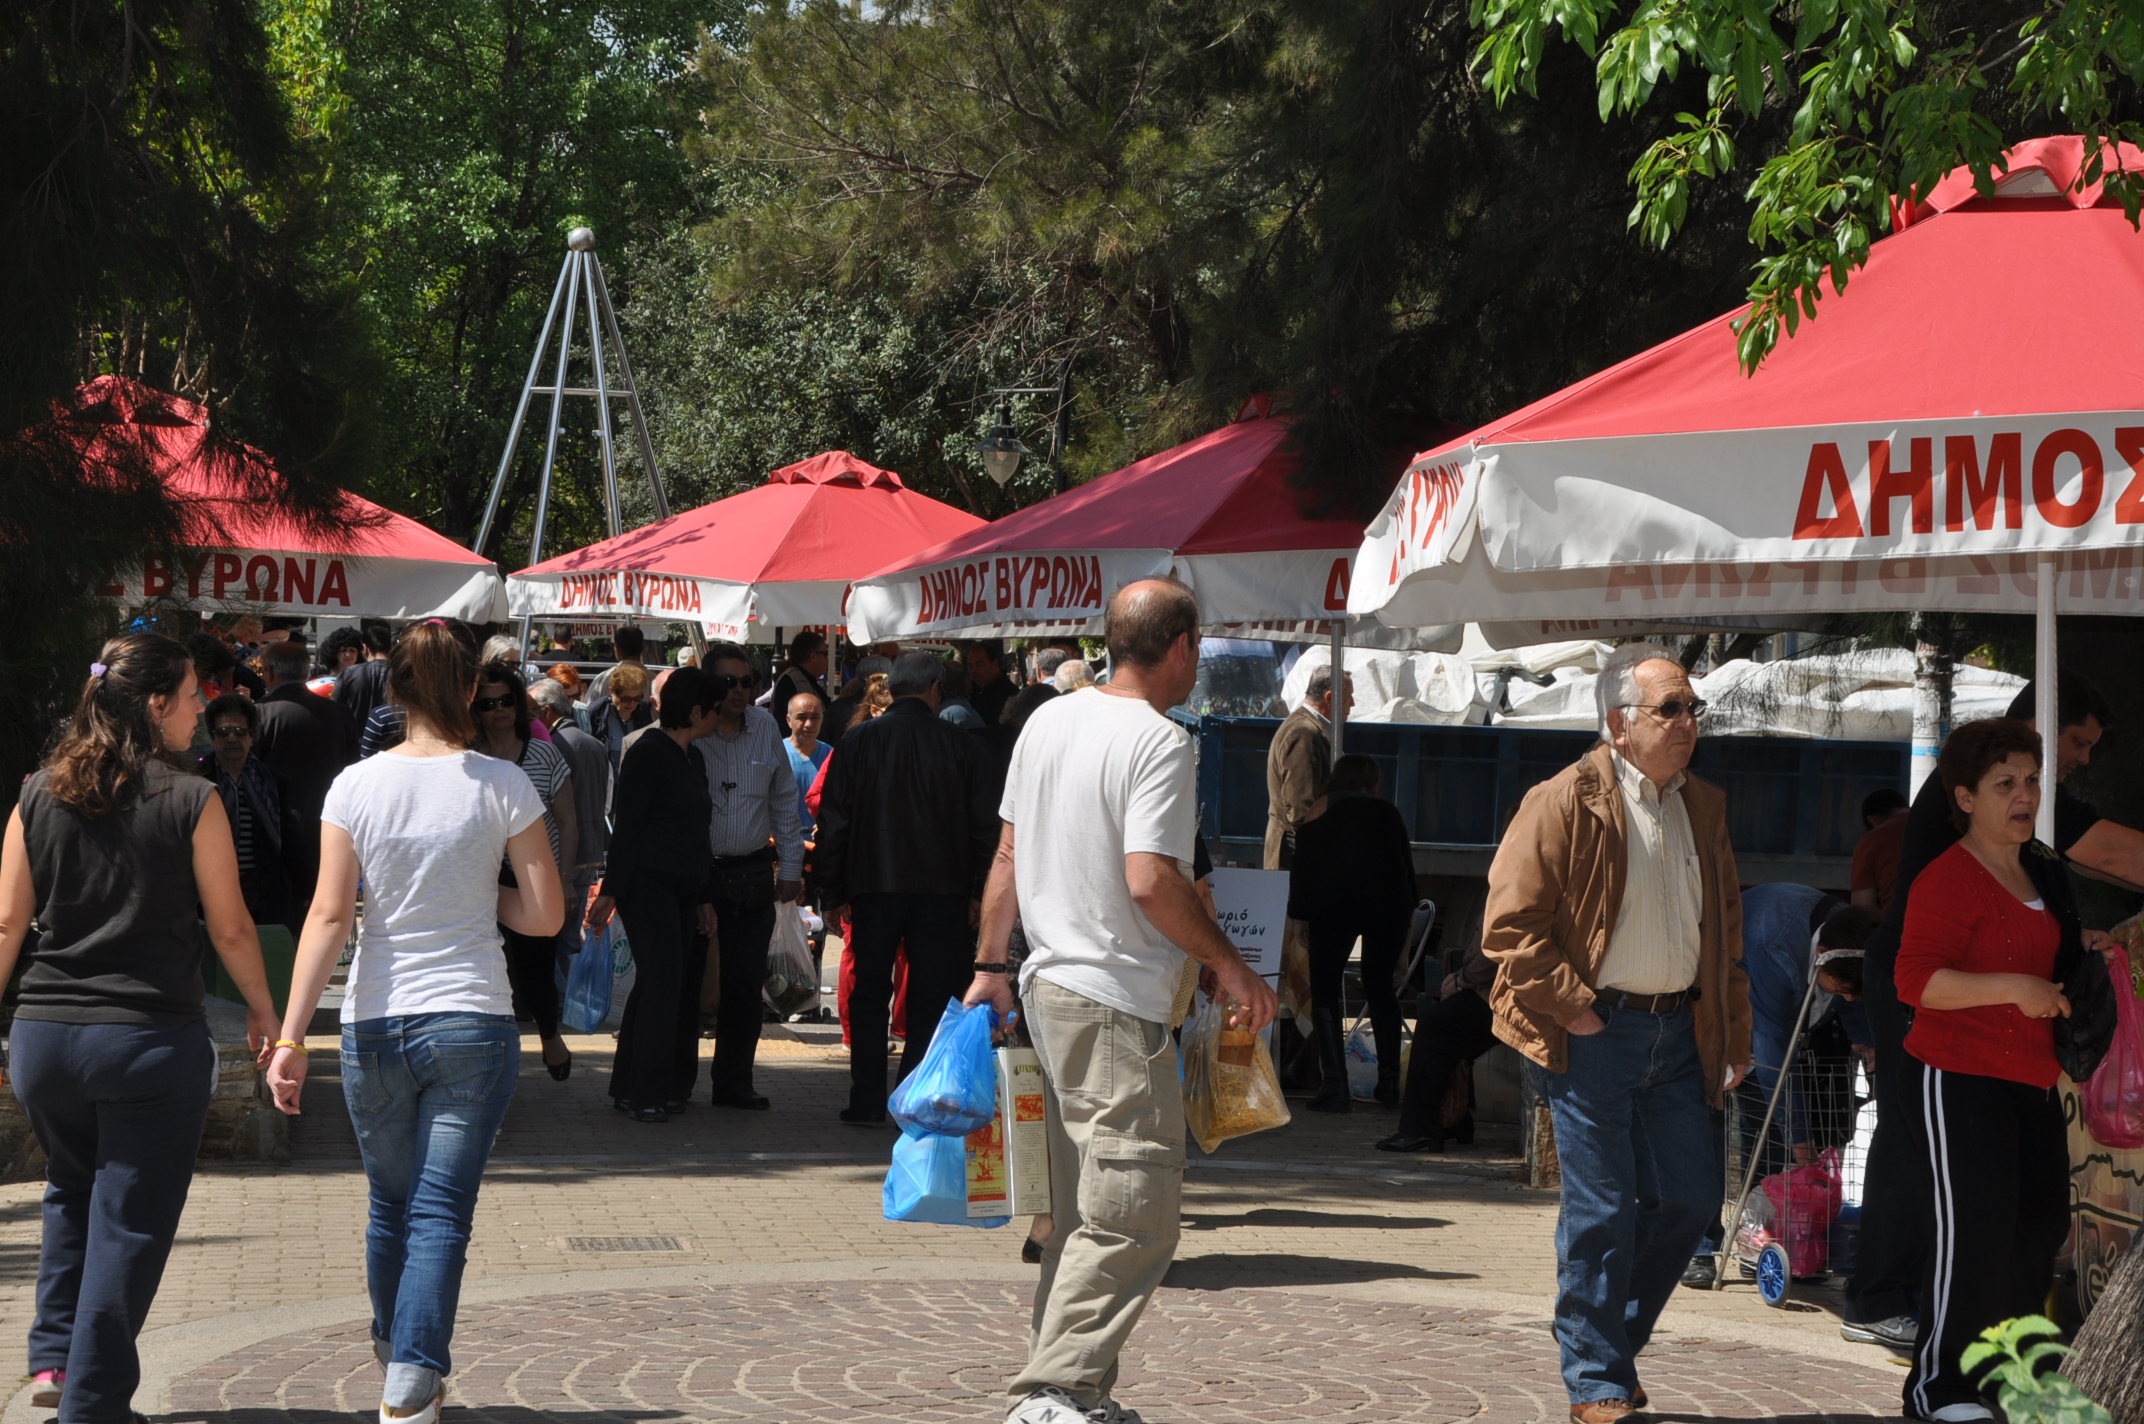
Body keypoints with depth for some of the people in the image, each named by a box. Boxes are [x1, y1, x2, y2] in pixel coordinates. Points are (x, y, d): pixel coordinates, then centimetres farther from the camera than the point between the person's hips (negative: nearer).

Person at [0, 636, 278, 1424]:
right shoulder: (191, 801, -8)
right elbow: (230, 928, -3)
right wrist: (262, 1009, 12)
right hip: (153, 1036, -4)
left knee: (71, 1195, 26)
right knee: (129, 1222, 6)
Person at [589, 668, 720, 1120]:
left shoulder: (693, 758, 18)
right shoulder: (648, 754, -8)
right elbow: (626, 827, -12)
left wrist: (706, 898, 18)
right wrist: (612, 891, -16)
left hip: (683, 891, 8)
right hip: (647, 883, -8)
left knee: (681, 984, 5)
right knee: (662, 980, -12)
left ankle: (671, 1085, 12)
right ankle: (643, 1092, -7)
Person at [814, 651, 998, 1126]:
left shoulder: (860, 741, -1)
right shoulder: (961, 746, -2)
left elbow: (833, 820, 1)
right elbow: (984, 826, 1)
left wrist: (833, 889, 9)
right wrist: (976, 891, 9)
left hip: (873, 889, 1)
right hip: (941, 891, -1)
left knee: (869, 996, 10)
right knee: (931, 998, 5)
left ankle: (867, 1102, 8)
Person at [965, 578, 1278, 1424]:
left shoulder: (1048, 720, 11)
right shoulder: (1157, 742, -14)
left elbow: (1008, 855, 14)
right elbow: (1149, 881, -21)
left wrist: (990, 964, 20)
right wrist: (1229, 965, -11)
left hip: (1049, 986, 9)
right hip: (1116, 1003, -9)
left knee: (1085, 1210, 16)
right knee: (1132, 1213, -7)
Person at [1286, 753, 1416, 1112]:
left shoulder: (1318, 814, 12)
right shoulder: (1389, 812, 19)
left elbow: (1302, 867, 5)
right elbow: (1407, 864, 18)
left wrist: (1299, 913, 8)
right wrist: (1408, 912, 24)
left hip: (1333, 906, -3)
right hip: (1389, 904, 3)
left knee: (1325, 990, 2)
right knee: (1379, 986, 17)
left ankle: (1334, 1085, -12)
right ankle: (1389, 1082, 14)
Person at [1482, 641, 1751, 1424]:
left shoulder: (1702, 808, 12)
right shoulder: (1563, 803, -8)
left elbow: (1725, 929, 20)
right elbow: (1509, 924, -11)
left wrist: (1732, 1036, 14)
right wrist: (1571, 1008, -13)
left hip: (1679, 1029, 6)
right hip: (1595, 1033, -6)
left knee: (1690, 1197, 6)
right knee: (1602, 1209, -2)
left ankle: (1614, 1335, 27)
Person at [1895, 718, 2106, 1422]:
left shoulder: (2043, 871, 15)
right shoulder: (1948, 879, -14)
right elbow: (1917, 978, -23)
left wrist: (2080, 944, 14)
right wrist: (2015, 986, -29)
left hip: (2035, 1079, 9)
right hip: (1964, 1077, -9)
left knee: (2040, 1227, 12)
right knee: (1975, 1231, -11)